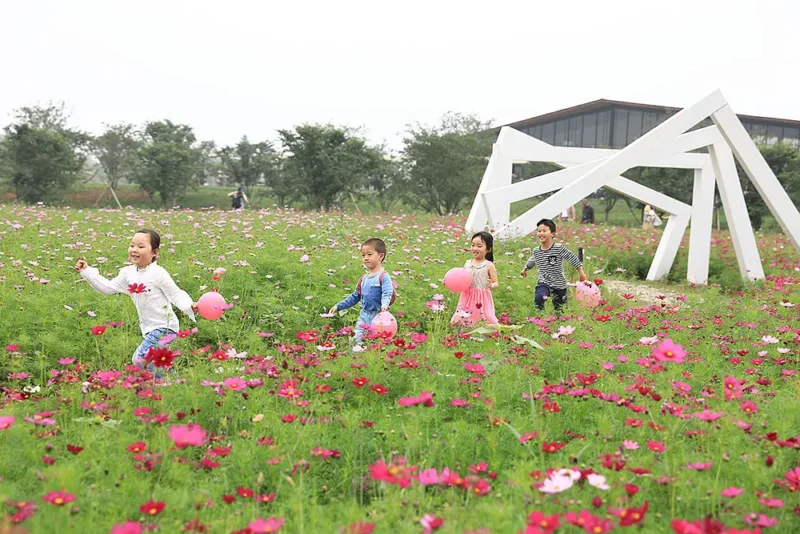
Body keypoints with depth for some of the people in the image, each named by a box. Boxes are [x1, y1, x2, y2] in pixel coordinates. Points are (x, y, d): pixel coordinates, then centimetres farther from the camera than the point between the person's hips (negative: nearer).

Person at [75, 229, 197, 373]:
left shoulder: (158, 273, -16)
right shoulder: (128, 273, 5)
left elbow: (176, 295, -15)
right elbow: (107, 287, 14)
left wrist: (190, 306, -33)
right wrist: (86, 271, 13)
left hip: (164, 327, -8)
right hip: (149, 329, 8)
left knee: (140, 359, -18)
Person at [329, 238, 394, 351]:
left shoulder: (383, 277, -7)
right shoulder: (363, 279, 15)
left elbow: (387, 294, -19)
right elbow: (354, 297, 23)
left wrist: (385, 305, -39)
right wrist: (338, 306, 20)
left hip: (378, 316, -6)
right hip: (364, 316, 6)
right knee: (357, 340, 0)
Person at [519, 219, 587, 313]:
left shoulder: (559, 248, -15)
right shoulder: (536, 251, -2)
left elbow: (573, 258, -10)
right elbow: (531, 261, 20)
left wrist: (581, 272, -8)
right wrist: (525, 270, 36)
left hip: (559, 284, -2)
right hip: (543, 283, 2)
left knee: (560, 308, 9)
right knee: (538, 298, -27)